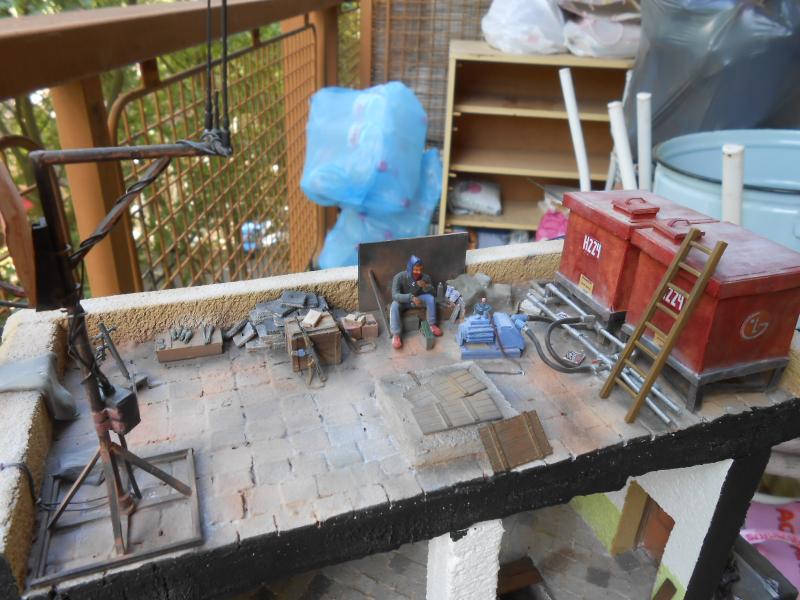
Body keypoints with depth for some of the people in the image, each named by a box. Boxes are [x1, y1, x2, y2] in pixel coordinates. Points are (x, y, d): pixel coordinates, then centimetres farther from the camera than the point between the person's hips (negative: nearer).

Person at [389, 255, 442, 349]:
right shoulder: (399, 277, -28)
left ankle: (432, 324, -11)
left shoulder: (425, 277, -17)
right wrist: (411, 297, -49)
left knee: (431, 298, -24)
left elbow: (432, 292, -10)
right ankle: (396, 335, -32)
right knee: (394, 305, -34)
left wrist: (425, 286, -33)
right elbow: (395, 295, -35)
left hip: (416, 299, 3)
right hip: (403, 301, -3)